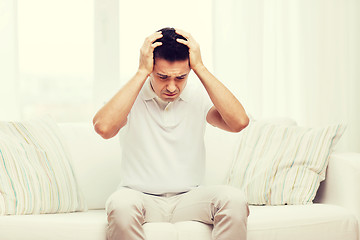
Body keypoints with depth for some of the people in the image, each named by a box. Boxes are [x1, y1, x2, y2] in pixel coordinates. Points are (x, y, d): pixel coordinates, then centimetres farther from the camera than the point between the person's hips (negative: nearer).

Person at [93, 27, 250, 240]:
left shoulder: (198, 96, 2)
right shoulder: (131, 97, -2)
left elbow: (239, 122, -17)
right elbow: (104, 127, -25)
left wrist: (200, 67, -15)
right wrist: (141, 72, -18)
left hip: (190, 198, 2)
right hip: (140, 196, -1)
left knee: (234, 199, -28)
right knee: (121, 204, -36)